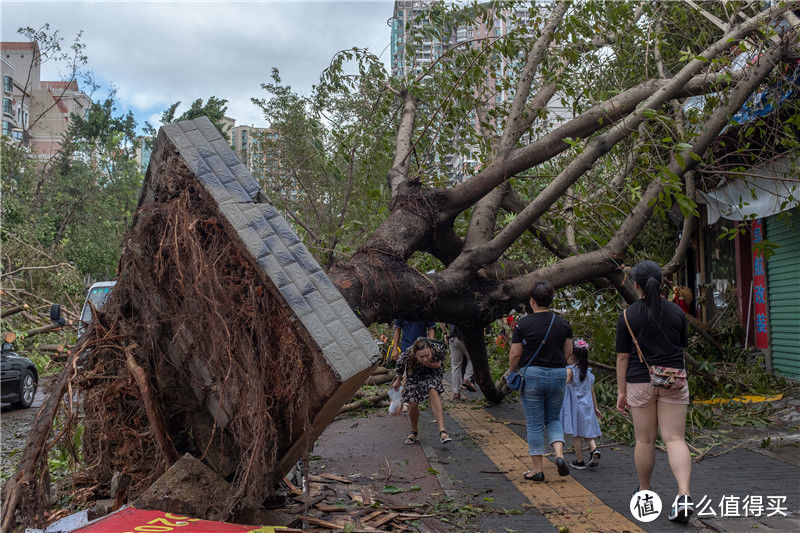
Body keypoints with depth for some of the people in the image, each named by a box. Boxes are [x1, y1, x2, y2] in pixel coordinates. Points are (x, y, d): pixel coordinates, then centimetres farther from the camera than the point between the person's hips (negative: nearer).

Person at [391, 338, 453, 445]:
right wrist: (398, 380, 7)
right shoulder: (408, 355, -36)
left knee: (433, 392, -28)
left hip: (432, 371, 0)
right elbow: (400, 364, -9)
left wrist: (439, 363, -28)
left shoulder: (438, 348, -36)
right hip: (415, 373, 0)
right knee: (413, 403, -10)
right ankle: (414, 430, 19)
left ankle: (442, 430, -32)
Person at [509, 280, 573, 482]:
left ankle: (537, 469, 11)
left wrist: (512, 373, 10)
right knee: (553, 419, 19)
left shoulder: (523, 324, -9)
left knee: (534, 423, 6)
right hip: (558, 375, 3)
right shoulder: (563, 323, 2)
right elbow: (568, 352, 7)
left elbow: (515, 355, -7)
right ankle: (559, 454, -3)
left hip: (532, 375, -3)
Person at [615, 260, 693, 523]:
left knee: (645, 440, 11)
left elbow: (623, 357, -5)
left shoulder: (628, 316, -6)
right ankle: (684, 495, -15)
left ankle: (644, 492, 27)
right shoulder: (676, 311, 2)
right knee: (675, 439, 1)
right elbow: (683, 347, 13)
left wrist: (621, 391, 2)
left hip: (641, 382, -2)